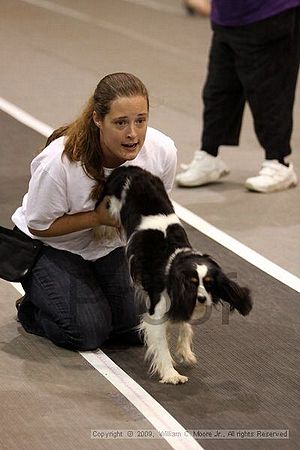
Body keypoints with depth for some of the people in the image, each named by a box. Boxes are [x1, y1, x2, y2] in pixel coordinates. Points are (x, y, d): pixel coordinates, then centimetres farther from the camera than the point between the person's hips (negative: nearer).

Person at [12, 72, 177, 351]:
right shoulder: (58, 161, -35)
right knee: (87, 332, -18)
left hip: (111, 245, 4)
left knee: (138, 327, -7)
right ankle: (31, 308, 13)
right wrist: (98, 216, -30)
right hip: (50, 245, -4)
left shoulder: (163, 151, -22)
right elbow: (38, 226, -21)